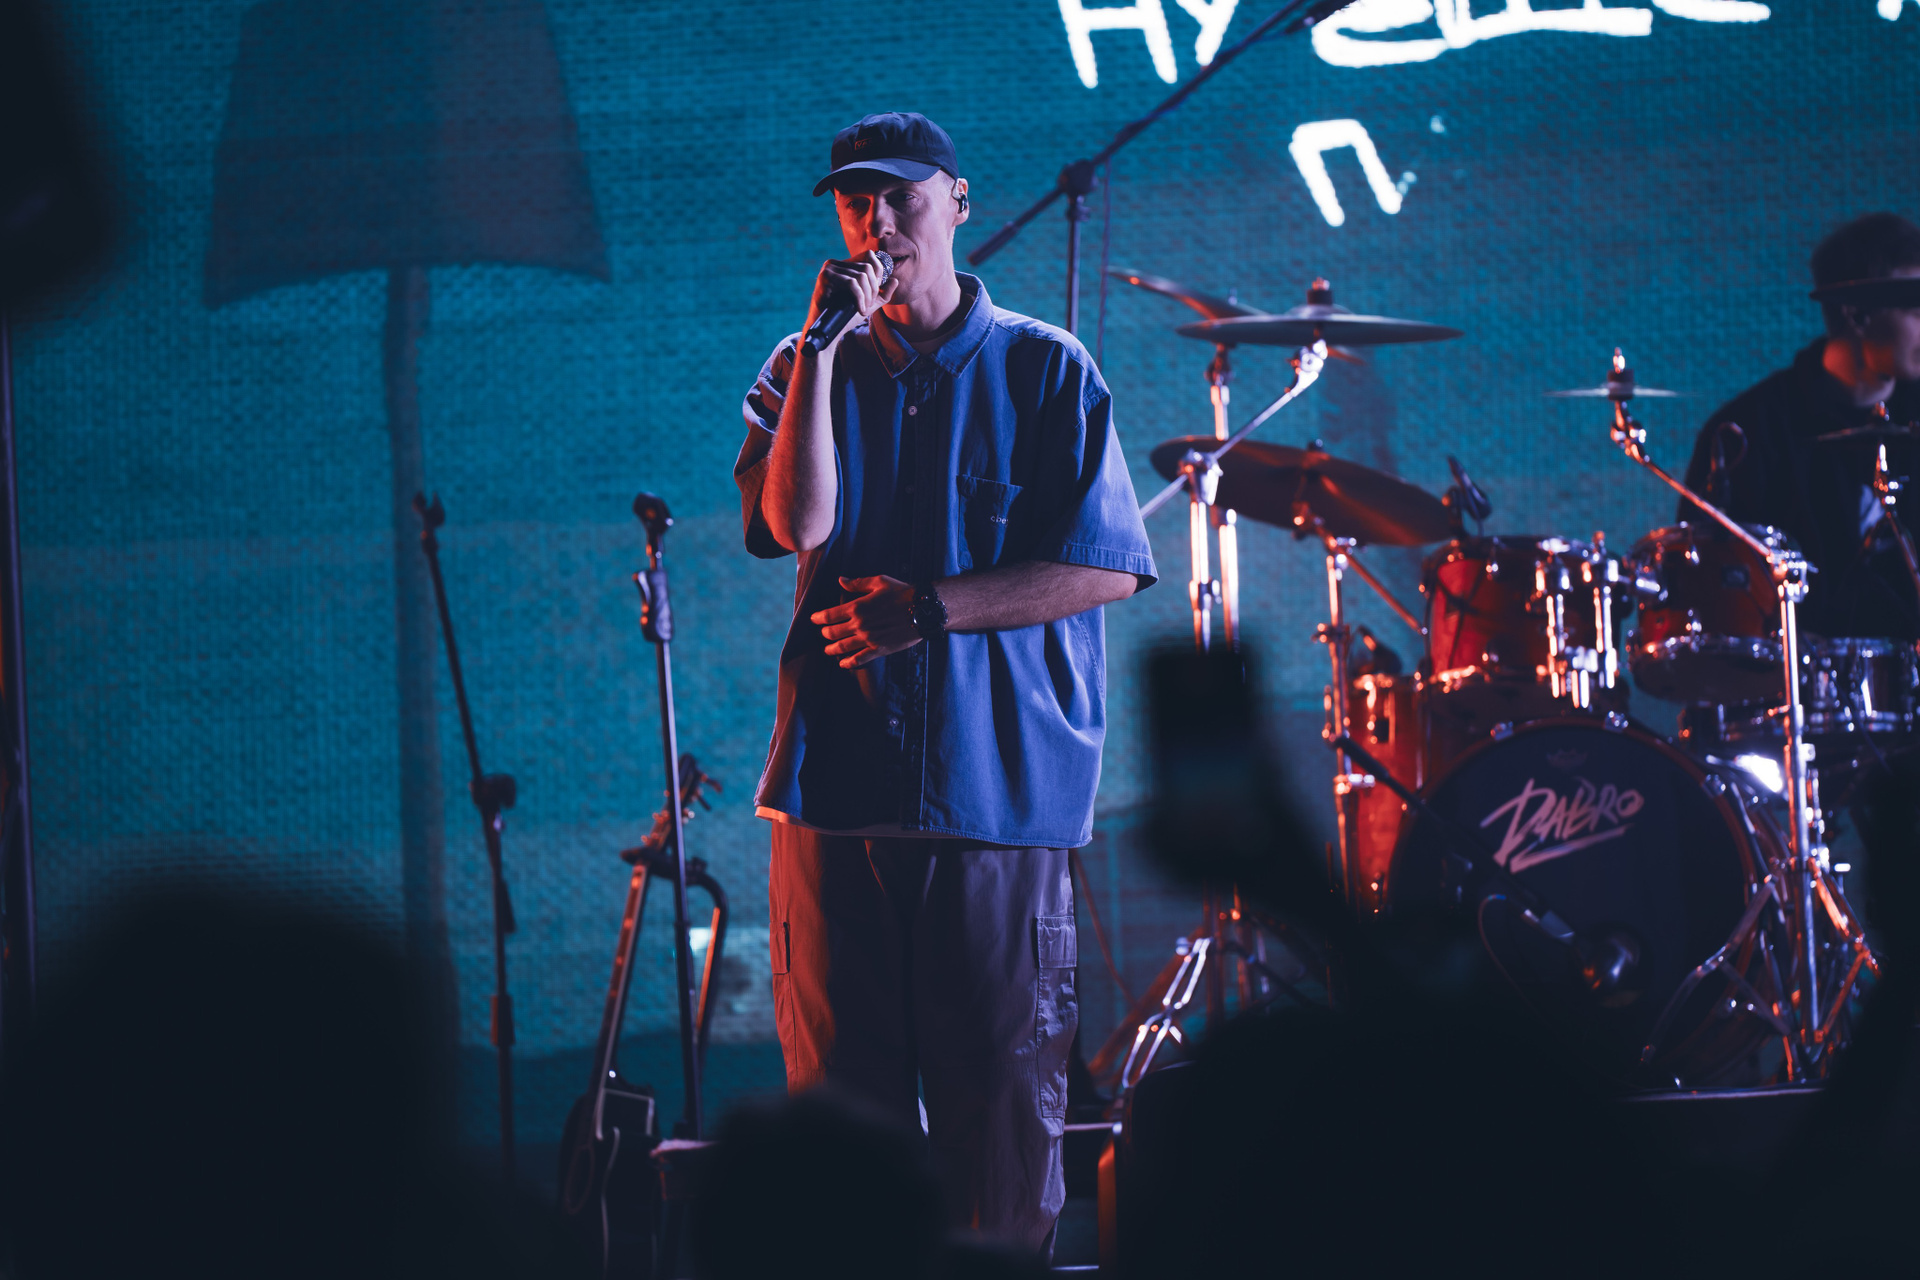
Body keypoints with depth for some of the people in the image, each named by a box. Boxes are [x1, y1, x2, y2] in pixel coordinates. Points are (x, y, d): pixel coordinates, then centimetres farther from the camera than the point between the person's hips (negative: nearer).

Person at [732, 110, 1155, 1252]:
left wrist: (935, 608, -11)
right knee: (840, 1091, 3)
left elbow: (1105, 567, -2)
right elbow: (798, 525, -6)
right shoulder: (804, 374, 12)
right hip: (836, 775, 2)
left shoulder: (1045, 370, 5)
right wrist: (821, 345, -9)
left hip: (1002, 783, -2)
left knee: (1005, 1094, -2)